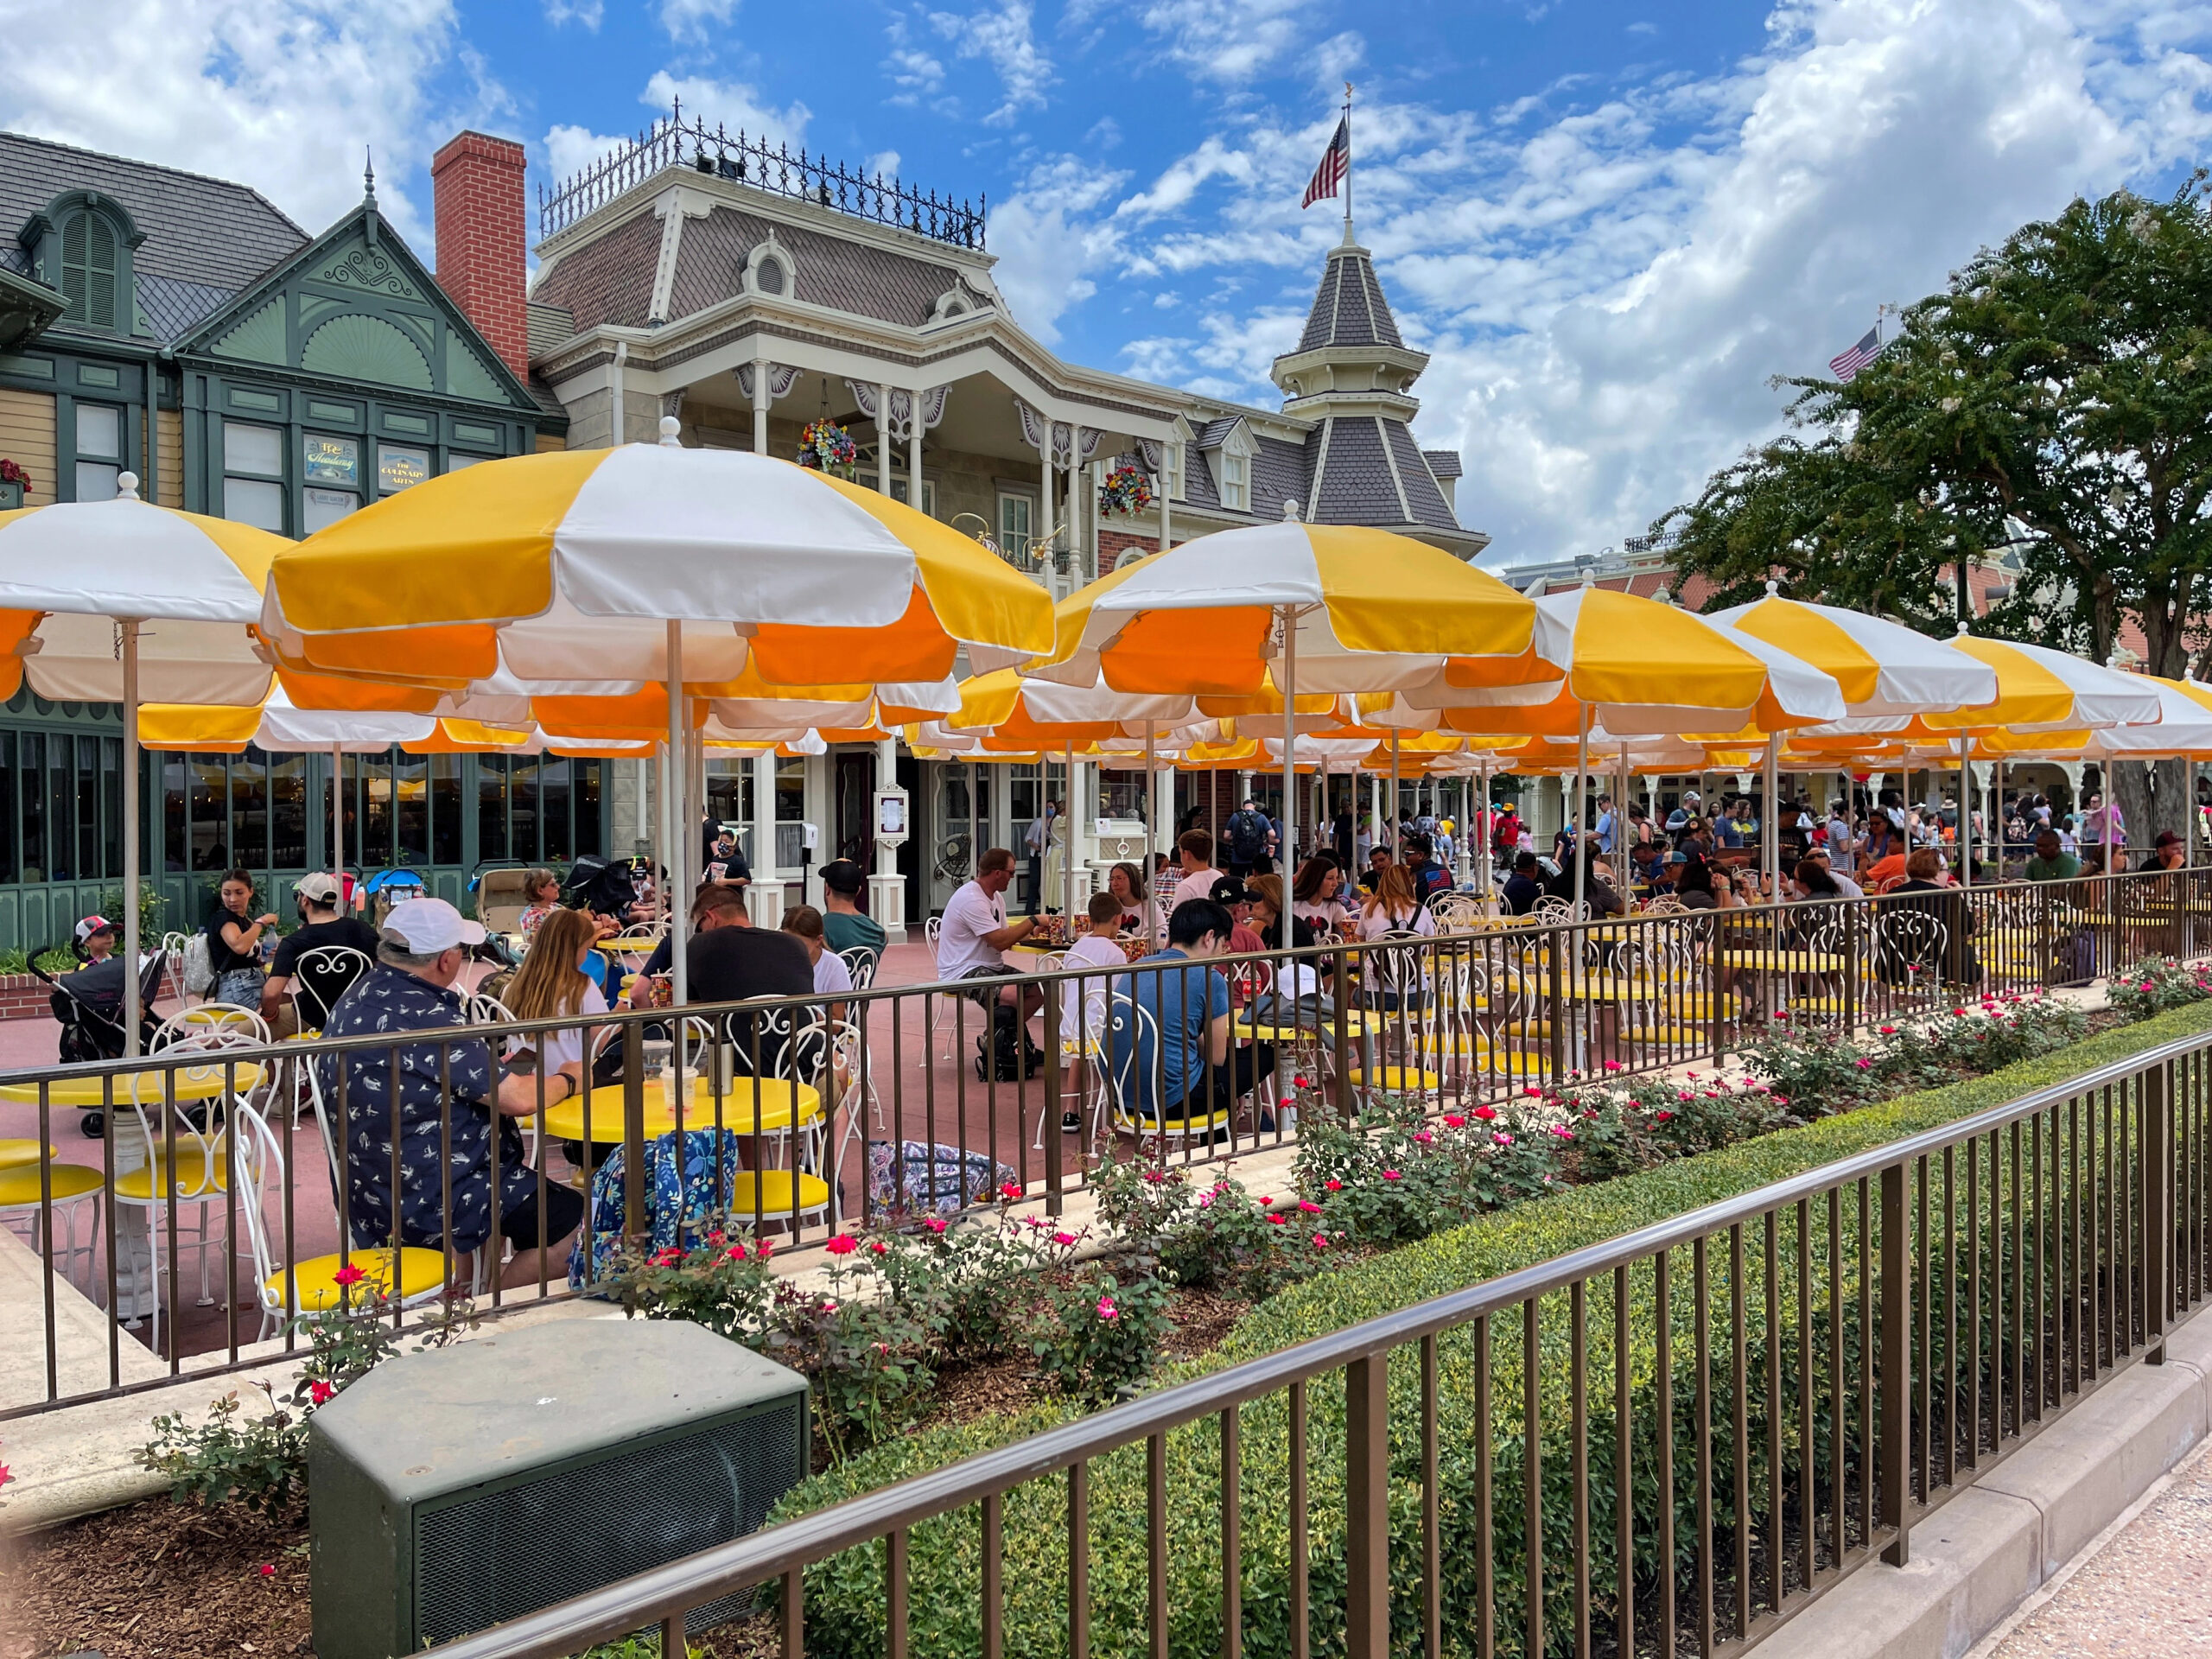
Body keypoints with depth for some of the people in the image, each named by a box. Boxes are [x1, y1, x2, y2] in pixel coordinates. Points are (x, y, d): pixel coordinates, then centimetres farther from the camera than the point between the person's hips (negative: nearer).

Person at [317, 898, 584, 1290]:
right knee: (571, 1215, -3)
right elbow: (519, 1098, -22)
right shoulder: (427, 1019, -26)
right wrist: (568, 1081, -3)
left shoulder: (357, 998, 3)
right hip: (427, 1203, -10)